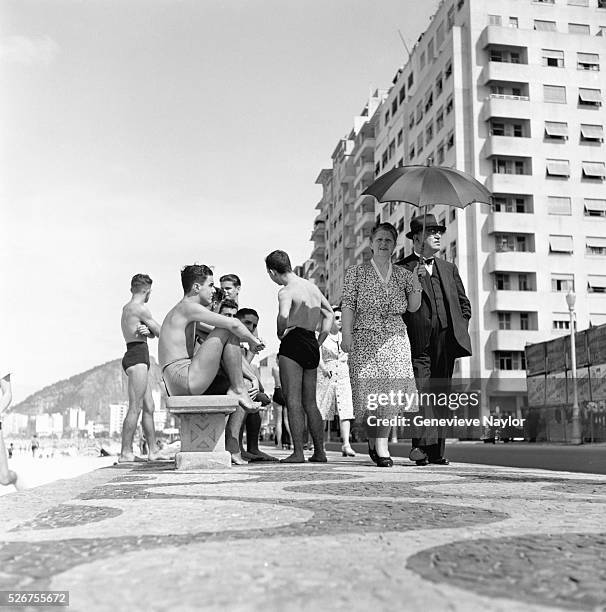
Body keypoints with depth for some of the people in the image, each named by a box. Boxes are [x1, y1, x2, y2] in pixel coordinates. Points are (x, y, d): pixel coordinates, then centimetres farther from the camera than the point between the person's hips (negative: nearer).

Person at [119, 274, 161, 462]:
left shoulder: (126, 308, 21)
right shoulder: (140, 308, -8)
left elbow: (152, 334, 16)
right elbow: (159, 332, -3)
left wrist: (146, 330, -6)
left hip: (133, 357, 10)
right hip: (138, 355, -10)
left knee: (149, 407, 10)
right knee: (135, 408, -11)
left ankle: (152, 451, 13)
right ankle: (126, 452, -12)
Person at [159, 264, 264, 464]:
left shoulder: (184, 312, 24)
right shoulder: (188, 306, -8)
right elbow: (233, 324, -18)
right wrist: (253, 340, -1)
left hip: (190, 383, 10)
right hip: (183, 378, -10)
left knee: (243, 389, 13)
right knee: (227, 331, -13)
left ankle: (231, 446, 7)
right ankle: (238, 390, -6)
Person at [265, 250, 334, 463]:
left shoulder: (286, 291, -10)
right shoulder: (312, 287, 16)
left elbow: (283, 315, -31)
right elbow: (329, 314, 25)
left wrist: (280, 333, -11)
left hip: (293, 344, -8)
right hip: (312, 347, 8)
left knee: (293, 400, -5)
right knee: (310, 402, 13)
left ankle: (298, 452, -7)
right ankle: (319, 451, 15)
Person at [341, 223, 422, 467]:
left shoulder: (403, 274, 15)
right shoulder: (356, 272, 8)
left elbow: (413, 308, 13)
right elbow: (348, 305, 1)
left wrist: (416, 285, -3)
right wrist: (346, 334, -9)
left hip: (396, 339, 2)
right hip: (366, 337, -2)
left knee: (390, 391, -9)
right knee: (371, 392, -6)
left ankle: (378, 444, 1)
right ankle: (377, 442, 11)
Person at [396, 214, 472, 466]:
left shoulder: (449, 268, 22)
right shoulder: (401, 269, 7)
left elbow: (464, 304, 24)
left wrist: (460, 330, 11)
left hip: (446, 342, 4)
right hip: (418, 343, -4)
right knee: (422, 391, -15)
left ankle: (436, 451, 8)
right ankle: (424, 444, -18)